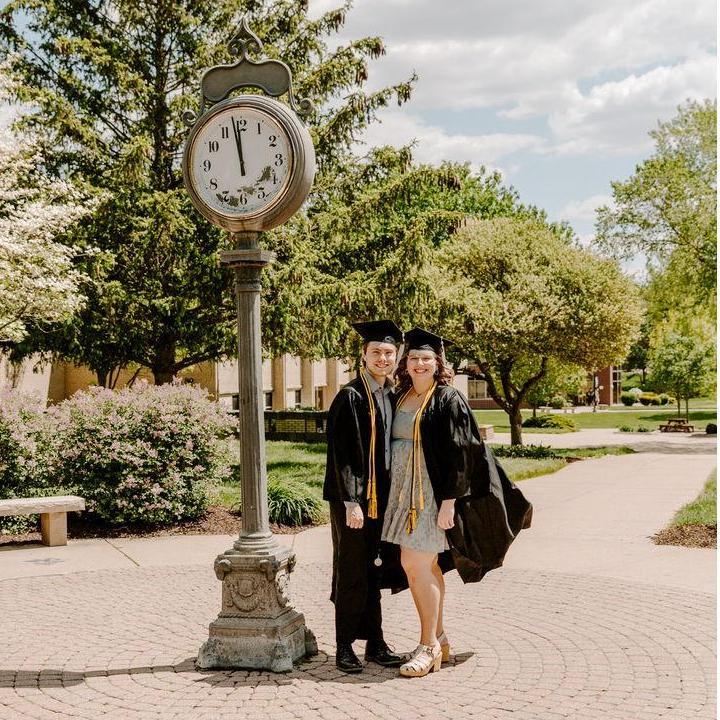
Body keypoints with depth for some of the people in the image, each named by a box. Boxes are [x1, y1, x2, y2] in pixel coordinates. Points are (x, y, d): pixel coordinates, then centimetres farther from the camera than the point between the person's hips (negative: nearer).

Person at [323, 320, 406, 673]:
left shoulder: (392, 398, 11)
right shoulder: (350, 397, -11)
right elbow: (340, 453, -15)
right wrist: (351, 501, -20)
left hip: (382, 498, 7)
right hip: (354, 498, -7)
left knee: (373, 570, 13)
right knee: (352, 572, 0)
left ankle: (375, 643, 21)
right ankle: (345, 647, 10)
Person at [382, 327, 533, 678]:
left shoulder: (448, 400, -10)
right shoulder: (402, 398, 11)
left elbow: (458, 455, -15)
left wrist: (449, 502, -20)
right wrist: (395, 496, 14)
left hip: (433, 495, -7)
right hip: (405, 494, 7)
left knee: (416, 565, -8)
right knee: (424, 567, 11)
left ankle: (428, 645, 4)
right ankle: (439, 640, 23)